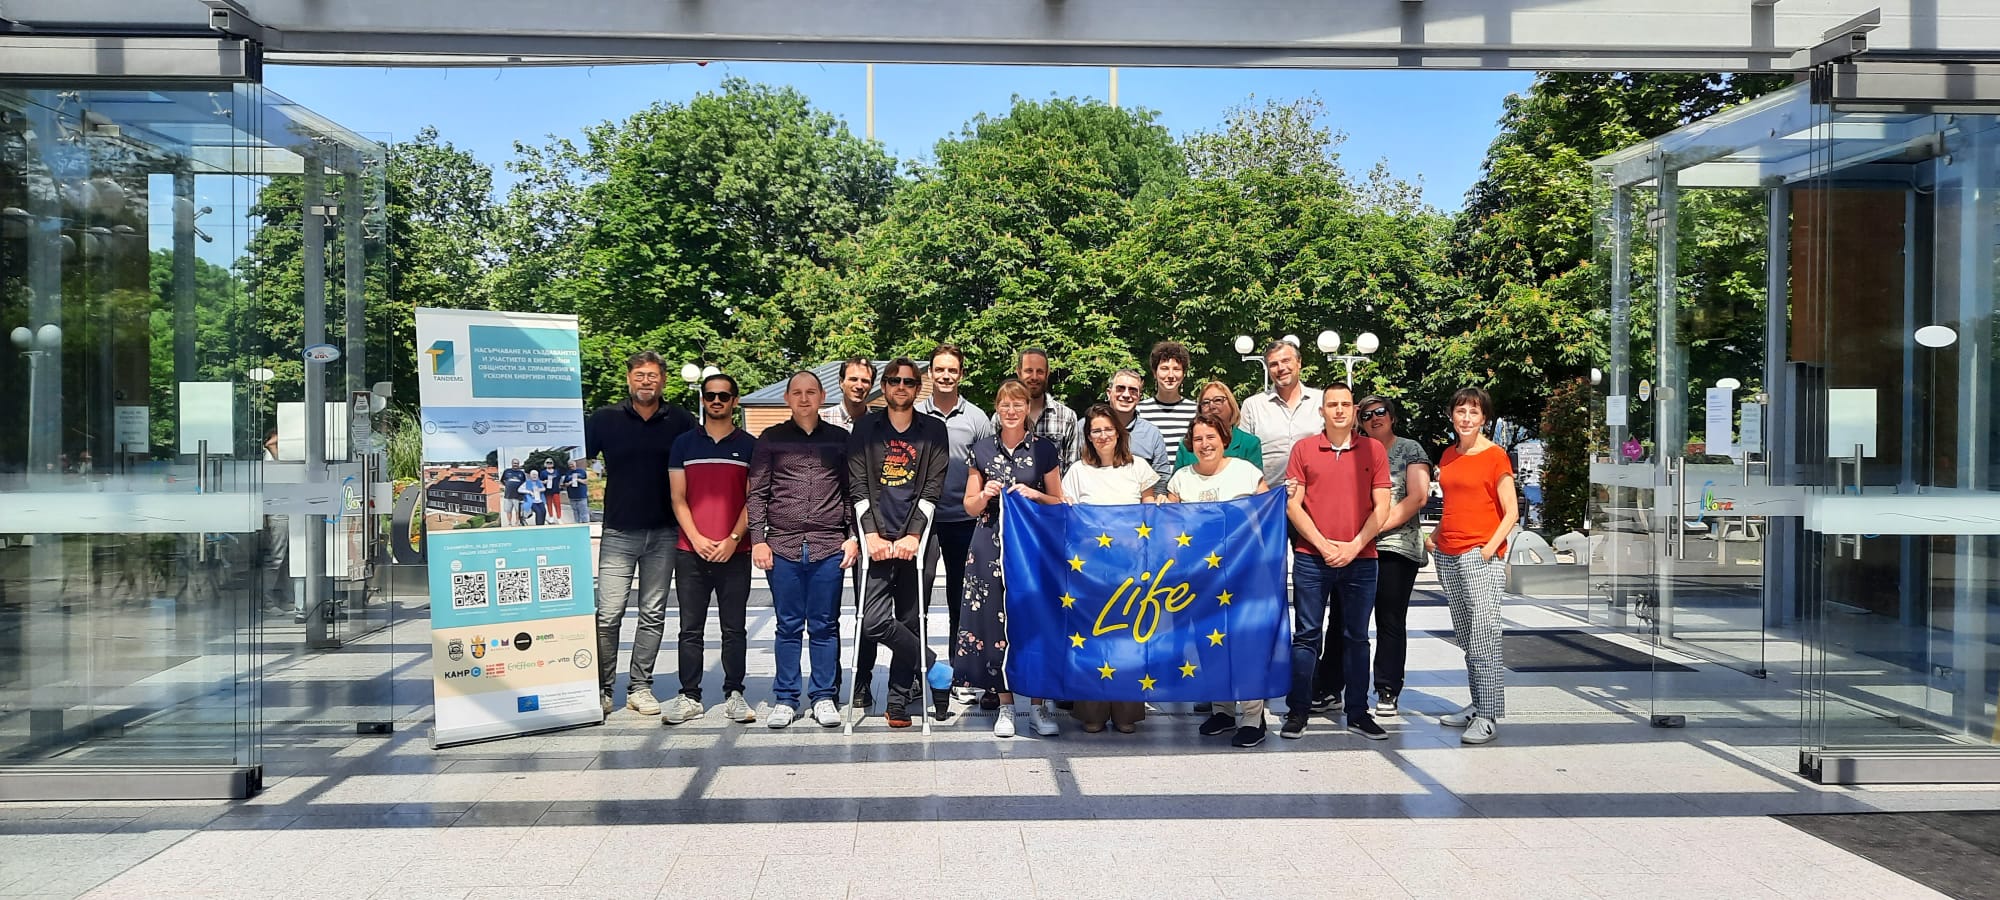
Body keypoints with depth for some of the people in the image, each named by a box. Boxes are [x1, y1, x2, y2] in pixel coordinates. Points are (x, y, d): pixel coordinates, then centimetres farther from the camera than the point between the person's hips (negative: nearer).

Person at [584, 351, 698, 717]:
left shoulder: (681, 421, 4)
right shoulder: (605, 419, 3)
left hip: (664, 533, 1)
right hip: (618, 532, -1)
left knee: (653, 615, 7)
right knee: (608, 615, -5)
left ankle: (640, 688, 15)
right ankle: (602, 688, 7)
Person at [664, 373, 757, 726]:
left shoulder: (749, 445, 6)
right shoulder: (684, 444, 9)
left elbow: (753, 499, 3)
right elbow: (678, 499, 6)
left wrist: (733, 539, -9)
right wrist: (696, 538, -7)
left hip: (735, 552, -1)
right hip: (690, 551, 1)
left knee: (734, 629, 3)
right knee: (690, 629, 4)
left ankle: (734, 695, 10)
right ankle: (689, 696, 10)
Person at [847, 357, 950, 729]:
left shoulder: (933, 431, 8)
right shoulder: (865, 428, 8)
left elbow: (932, 488, 2)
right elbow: (857, 486, 3)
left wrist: (913, 536, -8)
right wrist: (871, 535, -8)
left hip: (914, 541, 0)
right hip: (877, 541, 0)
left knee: (909, 621, 1)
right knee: (874, 621, -12)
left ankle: (898, 702, 12)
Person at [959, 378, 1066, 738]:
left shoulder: (1044, 449, 5)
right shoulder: (982, 449, 8)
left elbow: (1058, 501, 9)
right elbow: (970, 506, 11)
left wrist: (1035, 495, -9)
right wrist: (985, 494, -9)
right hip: (991, 546, 1)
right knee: (996, 622, -1)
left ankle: (1038, 704, 6)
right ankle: (1005, 705, 9)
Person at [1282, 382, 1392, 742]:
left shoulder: (1374, 450, 5)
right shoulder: (1304, 449, 4)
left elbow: (1381, 507, 2)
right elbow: (1292, 505, 0)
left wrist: (1354, 546, -9)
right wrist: (1322, 545, -9)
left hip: (1359, 560, 1)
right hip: (1311, 558, -1)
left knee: (1356, 637, 8)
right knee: (1306, 635, 2)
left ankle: (1358, 712, 15)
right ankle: (1297, 711, 8)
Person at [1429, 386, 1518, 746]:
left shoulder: (1495, 456, -4)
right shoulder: (1448, 456, 15)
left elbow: (1511, 512, -7)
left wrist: (1490, 548, -16)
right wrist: (1436, 534, 12)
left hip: (1479, 556, -7)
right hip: (1448, 556, 7)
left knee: (1483, 638, -10)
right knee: (1465, 638, 10)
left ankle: (1489, 717, -8)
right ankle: (1476, 706, 18)